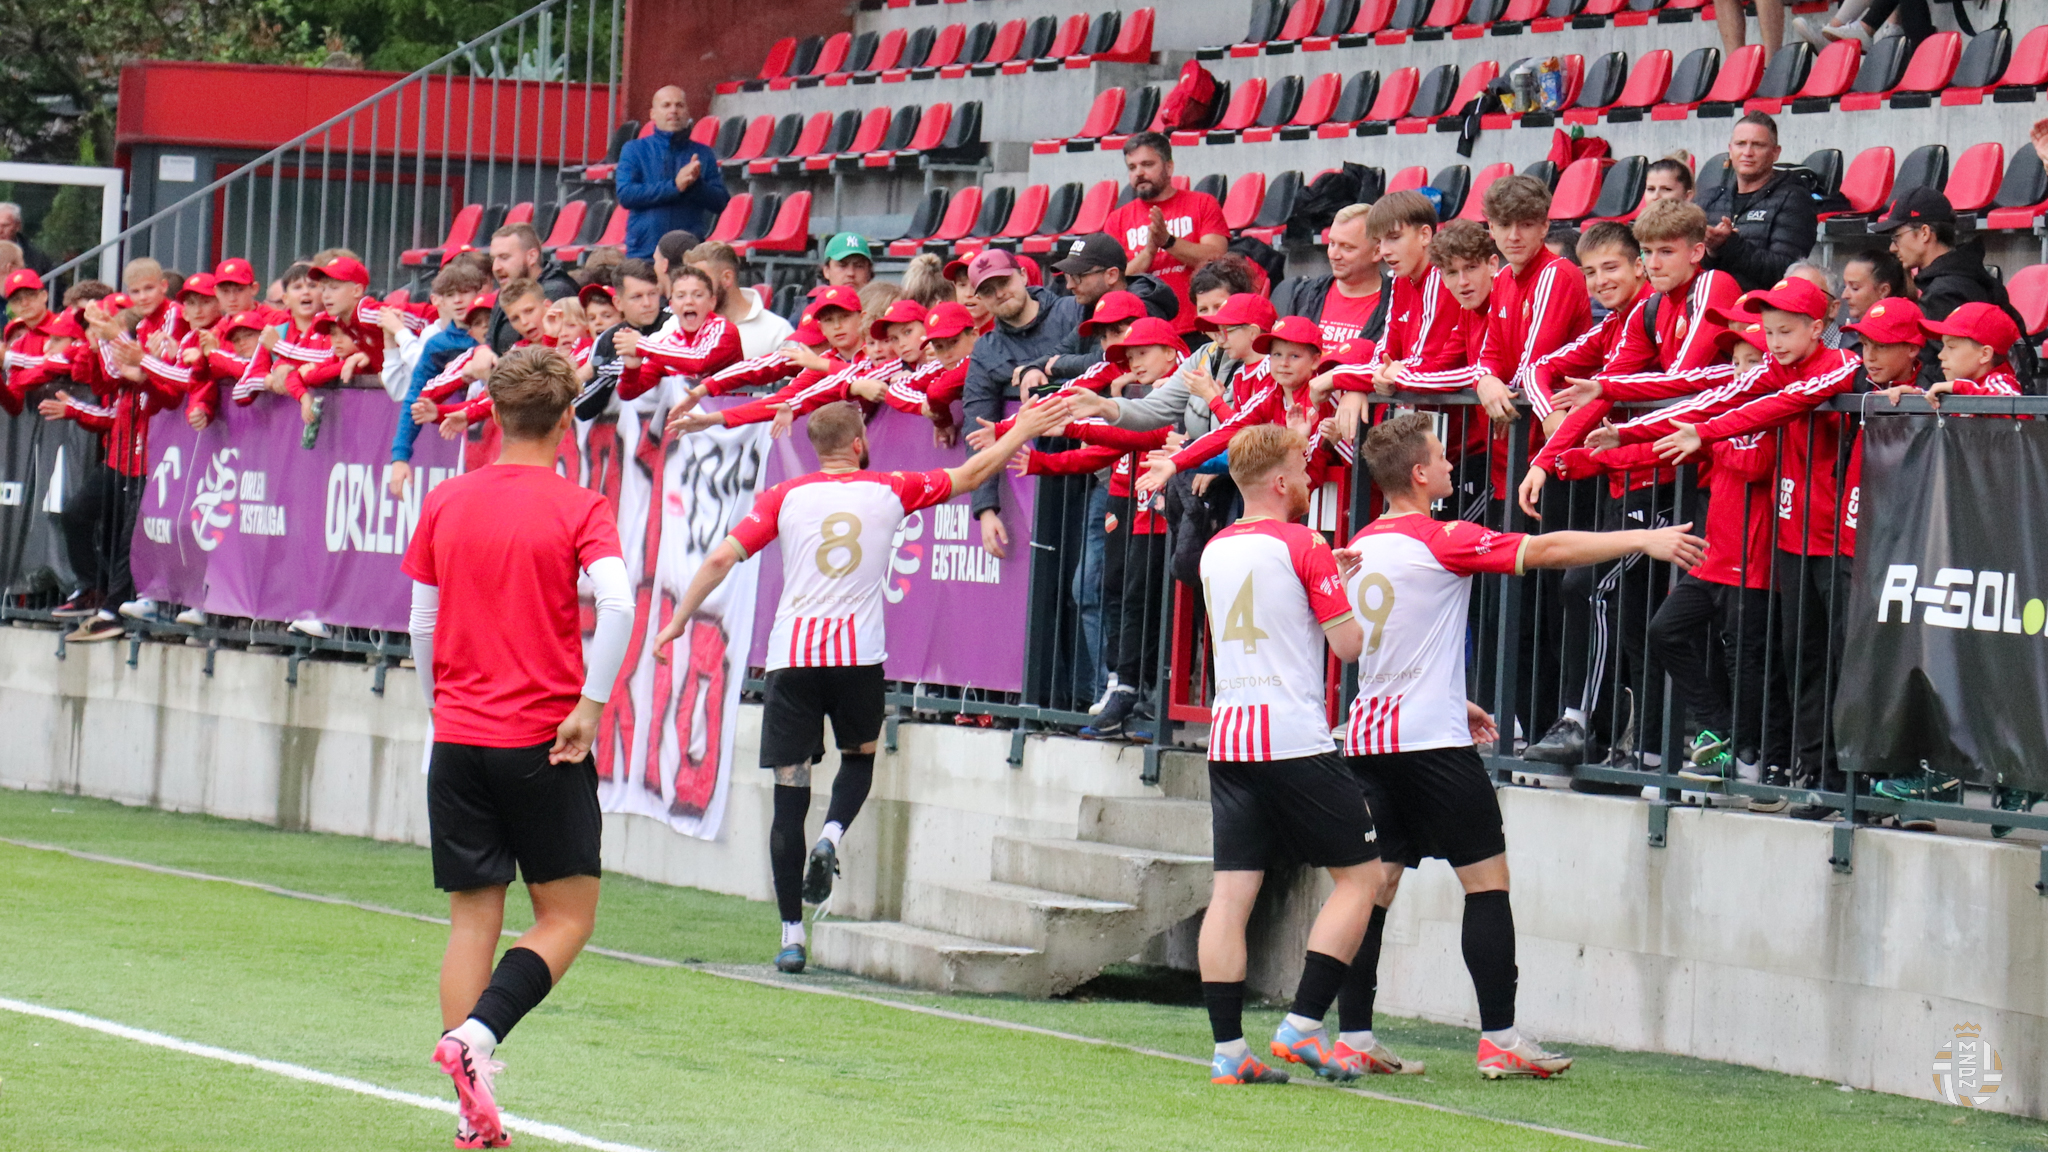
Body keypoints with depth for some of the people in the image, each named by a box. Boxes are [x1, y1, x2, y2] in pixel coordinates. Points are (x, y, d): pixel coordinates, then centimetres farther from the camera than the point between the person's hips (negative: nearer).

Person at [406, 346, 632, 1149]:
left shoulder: (446, 503, 5)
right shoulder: (577, 509, -6)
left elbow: (422, 624, 8)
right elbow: (617, 606, -21)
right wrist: (589, 704, -13)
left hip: (459, 741, 4)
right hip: (543, 740, -4)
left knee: (473, 918, 7)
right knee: (567, 914, 7)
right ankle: (476, 1036, -16)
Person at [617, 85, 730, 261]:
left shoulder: (704, 154, 12)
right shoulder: (634, 150, 8)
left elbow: (720, 203, 6)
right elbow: (625, 195, -6)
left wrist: (696, 185, -14)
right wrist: (674, 186, -12)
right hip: (643, 251, -1)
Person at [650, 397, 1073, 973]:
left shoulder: (785, 497, 4)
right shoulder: (889, 491, 5)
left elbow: (723, 558, -2)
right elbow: (971, 474, 14)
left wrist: (679, 619, 8)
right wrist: (1023, 430, 27)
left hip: (791, 658, 0)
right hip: (858, 656, 0)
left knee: (789, 794, 3)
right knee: (860, 755, 27)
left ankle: (792, 935, 2)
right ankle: (832, 835, -4)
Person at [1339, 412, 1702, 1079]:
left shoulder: (1359, 549, 11)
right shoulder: (1441, 541, -12)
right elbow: (1546, 550, -16)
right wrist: (1642, 540, -12)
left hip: (1368, 738, 7)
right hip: (1431, 741, -7)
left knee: (1372, 885, 7)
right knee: (1487, 880, 0)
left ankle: (1353, 1036, 3)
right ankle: (1499, 1041, -2)